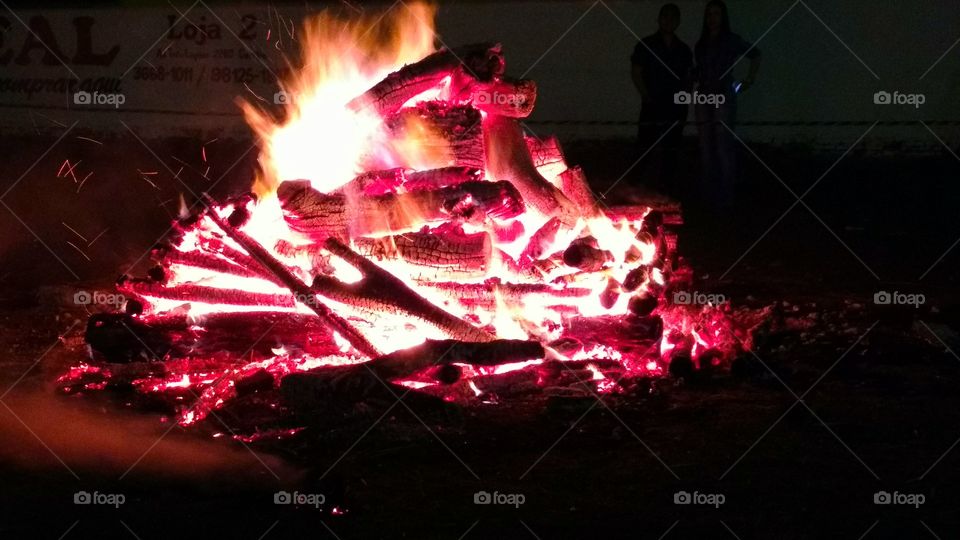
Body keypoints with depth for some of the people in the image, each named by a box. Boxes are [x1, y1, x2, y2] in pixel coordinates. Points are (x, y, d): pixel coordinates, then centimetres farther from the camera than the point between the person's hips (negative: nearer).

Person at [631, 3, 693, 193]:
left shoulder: (684, 50, 11)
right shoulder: (646, 45, 1)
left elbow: (688, 77, 16)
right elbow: (636, 72, -1)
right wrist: (646, 97, -9)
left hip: (676, 106, 4)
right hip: (652, 105, -4)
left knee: (671, 148, 7)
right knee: (645, 146, -8)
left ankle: (666, 184, 13)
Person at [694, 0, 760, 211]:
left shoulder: (731, 40, 2)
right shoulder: (701, 43, 13)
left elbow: (755, 55, 13)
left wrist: (750, 79, 9)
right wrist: (691, 79, 12)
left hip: (723, 98, -5)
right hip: (703, 98, 5)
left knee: (724, 148, -10)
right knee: (706, 148, 6)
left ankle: (725, 197, -10)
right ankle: (710, 194, 12)